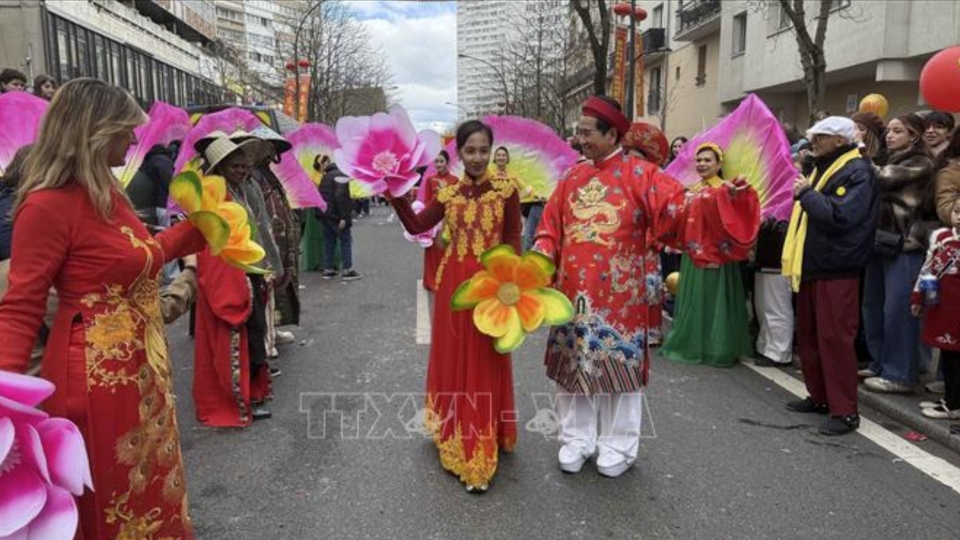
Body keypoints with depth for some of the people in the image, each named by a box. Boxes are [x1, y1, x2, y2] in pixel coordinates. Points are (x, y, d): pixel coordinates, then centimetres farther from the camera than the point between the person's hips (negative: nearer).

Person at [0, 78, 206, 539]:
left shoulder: (108, 193, 9)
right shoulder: (49, 204, -18)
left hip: (142, 368, 9)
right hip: (97, 376, -9)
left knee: (150, 485, 24)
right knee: (111, 502, 11)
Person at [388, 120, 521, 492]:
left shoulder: (506, 189, -4)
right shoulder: (449, 193, 6)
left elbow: (513, 239, -4)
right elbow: (416, 226, 5)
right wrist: (396, 193, -3)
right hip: (454, 284, 4)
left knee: (485, 365, 3)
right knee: (453, 359, 13)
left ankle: (480, 454, 13)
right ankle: (456, 438, 32)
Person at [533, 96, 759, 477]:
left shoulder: (639, 174, -4)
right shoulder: (571, 179, 9)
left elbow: (679, 211, -13)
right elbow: (550, 229, 11)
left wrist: (721, 199, -28)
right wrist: (541, 258, -7)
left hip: (619, 295, -4)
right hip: (573, 293, 4)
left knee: (619, 367, 5)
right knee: (573, 365, 10)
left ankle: (617, 446, 22)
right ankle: (576, 439, 26)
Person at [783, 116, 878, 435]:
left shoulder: (857, 172, -11)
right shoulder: (823, 167, 18)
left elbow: (839, 216, -25)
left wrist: (806, 193, -15)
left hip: (837, 271, -9)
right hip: (812, 266, 9)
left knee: (835, 338, -7)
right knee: (808, 335, 14)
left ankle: (845, 412, 0)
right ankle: (819, 397, 26)